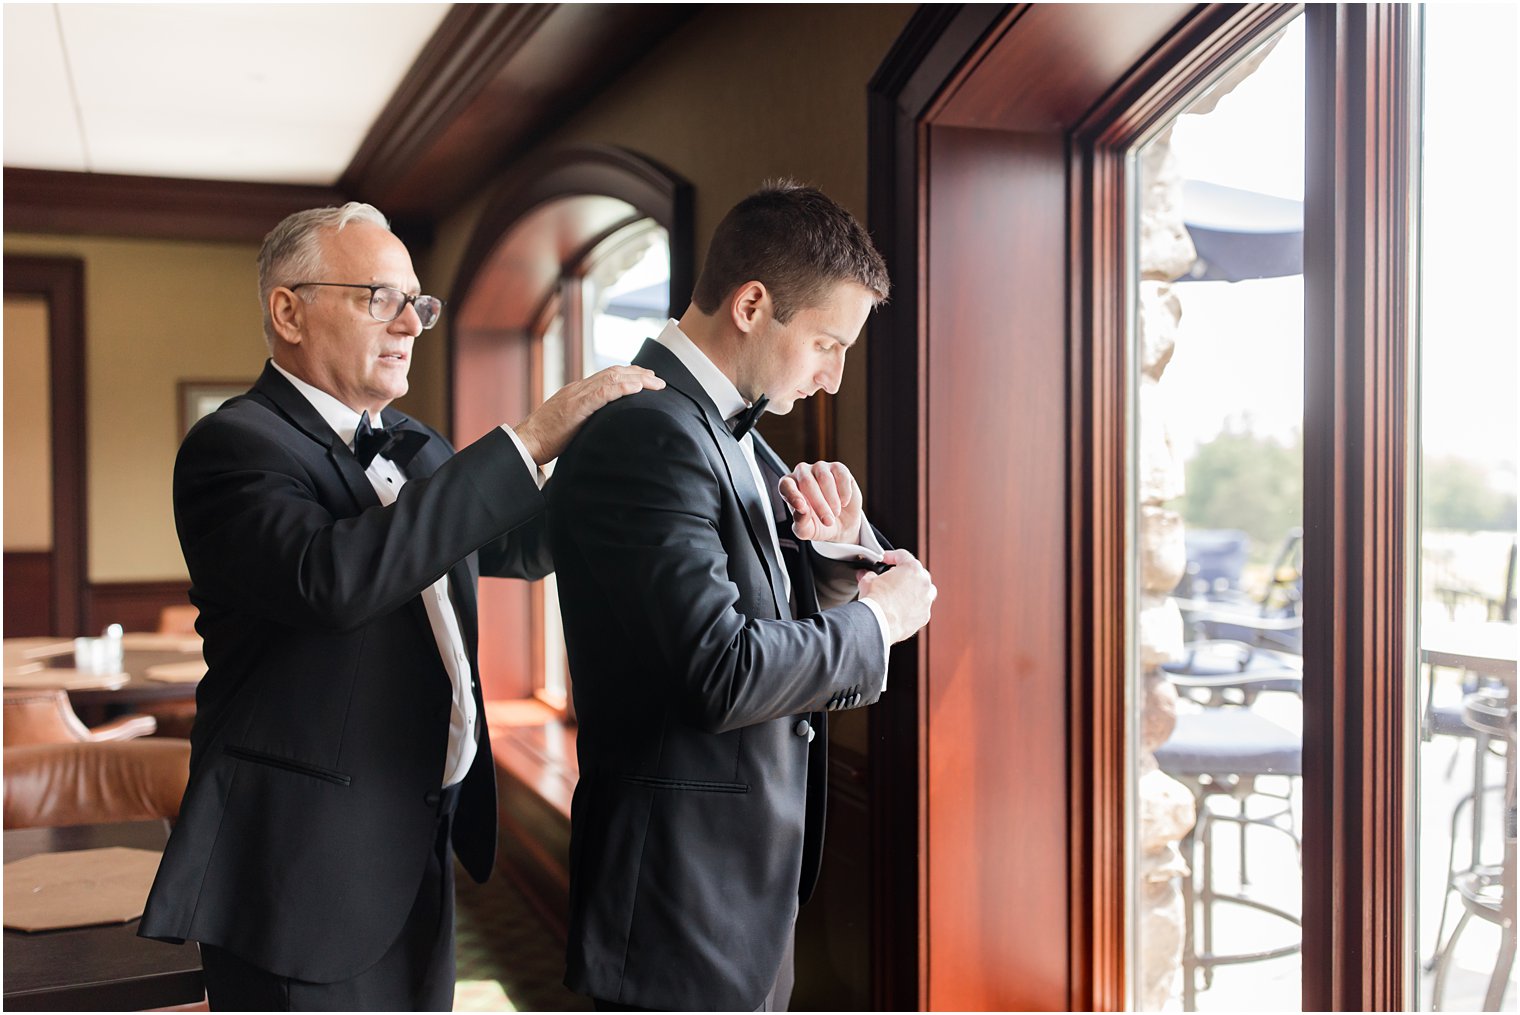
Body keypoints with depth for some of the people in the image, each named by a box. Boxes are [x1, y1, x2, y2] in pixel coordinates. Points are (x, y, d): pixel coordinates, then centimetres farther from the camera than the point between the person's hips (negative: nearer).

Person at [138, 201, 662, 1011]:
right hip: (307, 869, -7)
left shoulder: (410, 446, 10)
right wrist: (530, 440, -29)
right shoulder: (235, 445, -14)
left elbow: (520, 546, 21)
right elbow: (332, 576, -32)